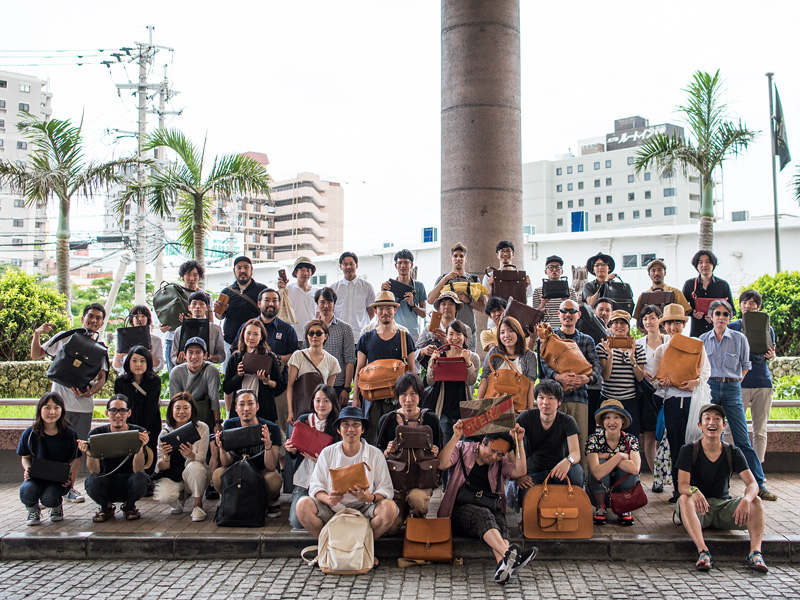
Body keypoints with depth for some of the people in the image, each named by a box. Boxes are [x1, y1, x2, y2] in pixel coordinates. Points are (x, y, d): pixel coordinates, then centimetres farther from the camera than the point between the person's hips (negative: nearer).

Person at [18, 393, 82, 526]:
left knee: (48, 498, -32)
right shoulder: (29, 434, -3)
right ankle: (33, 510, 7)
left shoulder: (70, 434, -5)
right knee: (26, 492, -33)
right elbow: (25, 457, 10)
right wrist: (27, 469, -13)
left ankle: (56, 507, 11)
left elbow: (76, 459, 4)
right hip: (36, 476, 1)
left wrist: (71, 476, -15)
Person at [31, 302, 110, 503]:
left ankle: (69, 487, 17)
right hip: (59, 401, -2)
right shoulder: (64, 339, 5)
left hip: (84, 404, 2)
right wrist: (37, 334, -9)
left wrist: (90, 391, -15)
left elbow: (102, 377, 5)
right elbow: (36, 355, 9)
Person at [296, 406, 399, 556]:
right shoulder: (327, 453, 6)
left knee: (390, 507, -30)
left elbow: (386, 489, 1)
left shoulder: (375, 454, 4)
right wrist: (327, 499, -21)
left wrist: (371, 497, -22)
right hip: (333, 510, 1)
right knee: (303, 504, -25)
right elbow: (315, 486, 2)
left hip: (364, 510, 0)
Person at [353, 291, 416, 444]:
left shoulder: (405, 338, 6)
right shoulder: (366, 338, 8)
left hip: (397, 397, -1)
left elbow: (411, 370, 7)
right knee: (370, 439, -2)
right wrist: (355, 397, 3)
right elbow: (359, 370, 10)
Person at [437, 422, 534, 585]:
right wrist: (456, 437, -18)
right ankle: (508, 554, -61)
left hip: (490, 509, 3)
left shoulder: (501, 463, 17)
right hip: (460, 510, -3)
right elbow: (442, 464, -10)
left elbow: (520, 471, -1)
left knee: (500, 521, -33)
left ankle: (503, 566, -61)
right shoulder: (462, 449, 8)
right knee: (483, 515, -36)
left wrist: (519, 442, -3)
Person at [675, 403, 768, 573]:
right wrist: (694, 492, -41)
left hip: (724, 506, 3)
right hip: (698, 508, -2)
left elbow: (752, 484, -10)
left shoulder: (733, 453, 1)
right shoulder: (689, 451, -5)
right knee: (684, 498, -33)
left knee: (756, 500, -21)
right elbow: (682, 485, -16)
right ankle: (703, 552, -47)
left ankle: (755, 552, -35)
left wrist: (746, 500, -34)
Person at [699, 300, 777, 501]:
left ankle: (758, 485, 0)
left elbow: (745, 365, 11)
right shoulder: (703, 340, 6)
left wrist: (734, 382, 6)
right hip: (710, 387, 1)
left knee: (742, 439, -4)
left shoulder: (739, 339, 2)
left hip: (732, 388, -1)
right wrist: (705, 383, 5)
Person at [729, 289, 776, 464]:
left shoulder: (767, 328, 12)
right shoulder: (731, 328, 7)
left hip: (762, 382, 2)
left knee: (760, 430, 4)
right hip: (738, 383, -2)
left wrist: (771, 355, -7)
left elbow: (770, 356, 17)